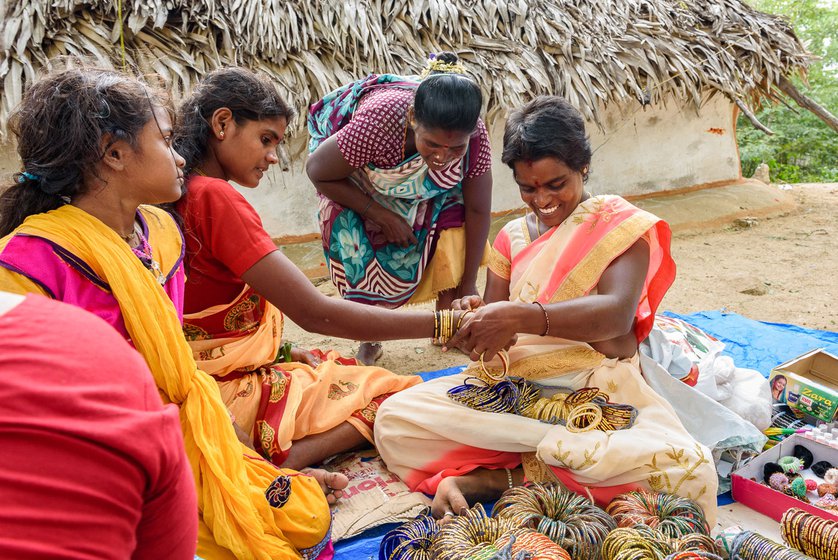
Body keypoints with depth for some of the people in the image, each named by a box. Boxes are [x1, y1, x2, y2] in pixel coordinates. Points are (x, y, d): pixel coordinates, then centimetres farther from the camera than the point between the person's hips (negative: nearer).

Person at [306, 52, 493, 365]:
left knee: (451, 210, -15)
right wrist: (381, 214, -22)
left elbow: (477, 211, -20)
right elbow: (317, 171, -26)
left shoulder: (475, 137, -35)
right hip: (354, 174, -2)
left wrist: (468, 285, -13)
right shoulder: (376, 124, -44)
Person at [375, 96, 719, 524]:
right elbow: (492, 328, 10)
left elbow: (617, 313, -17)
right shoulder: (512, 237, 15)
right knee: (392, 421, -16)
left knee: (689, 474, -34)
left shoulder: (620, 225, 1)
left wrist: (521, 316, -32)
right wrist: (475, 318, -16)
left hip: (597, 390, -3)